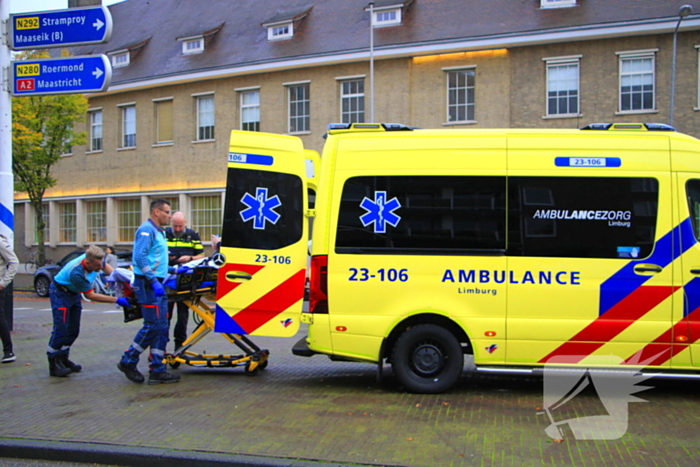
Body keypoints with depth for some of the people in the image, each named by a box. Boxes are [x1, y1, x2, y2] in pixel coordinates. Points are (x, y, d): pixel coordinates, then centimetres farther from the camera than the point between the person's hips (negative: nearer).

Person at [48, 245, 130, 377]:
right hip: (60, 293, -8)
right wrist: (116, 300, -30)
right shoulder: (77, 273, -39)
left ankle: (63, 359, 18)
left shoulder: (93, 258, -21)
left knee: (73, 330, 8)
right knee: (61, 328, -13)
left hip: (73, 293, 8)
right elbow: (91, 296, -29)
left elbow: (106, 267, 5)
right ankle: (54, 364, -6)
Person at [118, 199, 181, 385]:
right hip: (148, 285, -10)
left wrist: (172, 269, 20)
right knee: (152, 326, -8)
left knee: (162, 328, 7)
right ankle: (128, 361, 6)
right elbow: (139, 256, -21)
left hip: (157, 285, 10)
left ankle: (157, 370, 10)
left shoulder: (158, 232, 21)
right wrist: (154, 280, -23)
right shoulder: (146, 230, -10)